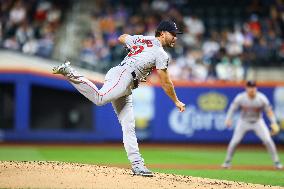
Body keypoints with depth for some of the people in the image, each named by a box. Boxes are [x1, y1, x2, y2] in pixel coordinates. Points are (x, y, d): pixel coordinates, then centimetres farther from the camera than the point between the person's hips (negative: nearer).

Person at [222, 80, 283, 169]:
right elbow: (232, 108, -12)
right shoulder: (240, 98, -19)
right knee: (234, 141, -6)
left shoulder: (262, 98, -20)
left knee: (268, 140, -10)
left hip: (258, 122, 0)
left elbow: (269, 110, -13)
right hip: (244, 122, 0)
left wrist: (274, 123, -23)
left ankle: (276, 162, 4)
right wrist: (228, 119, -28)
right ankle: (227, 161, 14)